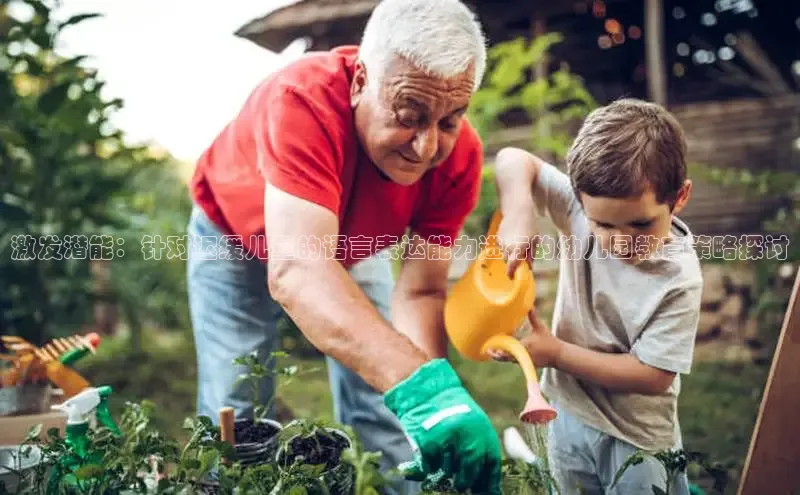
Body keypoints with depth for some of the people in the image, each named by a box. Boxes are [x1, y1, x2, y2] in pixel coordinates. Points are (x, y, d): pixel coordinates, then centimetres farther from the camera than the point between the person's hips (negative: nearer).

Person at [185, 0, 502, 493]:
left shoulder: (458, 154, -28)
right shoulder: (304, 100, -42)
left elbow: (420, 292, -23)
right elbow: (295, 269, -53)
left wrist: (437, 399, -41)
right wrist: (421, 384, -64)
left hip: (353, 244, 3)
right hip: (238, 236, -2)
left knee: (387, 414, 0)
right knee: (234, 420, -4)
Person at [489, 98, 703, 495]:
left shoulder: (679, 279, -26)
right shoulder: (587, 206, -18)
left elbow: (653, 375, -22)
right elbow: (513, 160, -13)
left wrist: (556, 353, -22)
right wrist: (519, 215, -31)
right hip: (567, 409, 5)